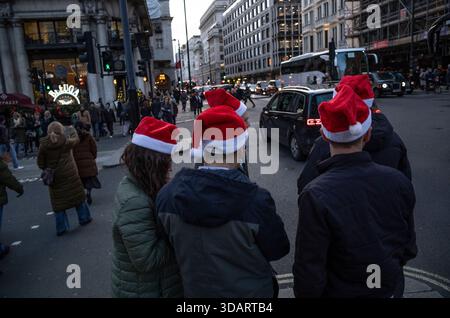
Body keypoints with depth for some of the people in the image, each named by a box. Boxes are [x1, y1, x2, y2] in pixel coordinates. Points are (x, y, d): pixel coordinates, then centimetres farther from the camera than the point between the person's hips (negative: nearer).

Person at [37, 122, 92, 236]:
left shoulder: (43, 145, -7)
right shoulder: (65, 141, -11)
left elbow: (41, 163, -3)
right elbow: (76, 140, 10)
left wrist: (48, 170, 14)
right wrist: (73, 130, 26)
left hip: (55, 178, 1)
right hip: (70, 175, -1)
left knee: (58, 201, 9)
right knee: (78, 195, 15)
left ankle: (61, 227, 12)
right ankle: (84, 218, 26)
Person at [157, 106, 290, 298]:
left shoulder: (167, 195, -19)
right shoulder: (256, 201, -31)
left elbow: (172, 244, -2)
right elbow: (278, 250, -14)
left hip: (195, 290, 3)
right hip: (250, 291, -2)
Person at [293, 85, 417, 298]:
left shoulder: (315, 196, -30)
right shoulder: (399, 181, -16)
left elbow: (309, 271, -23)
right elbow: (409, 246, -1)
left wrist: (305, 294, -4)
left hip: (342, 291, -3)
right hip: (392, 289, 4)